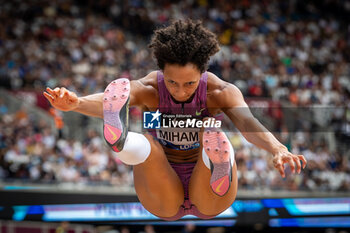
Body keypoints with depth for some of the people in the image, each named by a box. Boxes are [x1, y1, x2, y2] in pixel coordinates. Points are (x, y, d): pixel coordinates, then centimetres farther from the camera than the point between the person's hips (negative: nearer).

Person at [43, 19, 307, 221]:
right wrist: (75, 103, -58)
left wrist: (278, 149, -57)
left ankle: (219, 173, -62)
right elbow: (106, 102, -34)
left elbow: (248, 123, -35)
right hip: (165, 198, 1)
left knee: (212, 132, -31)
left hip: (209, 202, 0)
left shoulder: (220, 92, -15)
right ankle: (120, 139, -62)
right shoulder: (148, 89, -14)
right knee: (144, 145, -31)